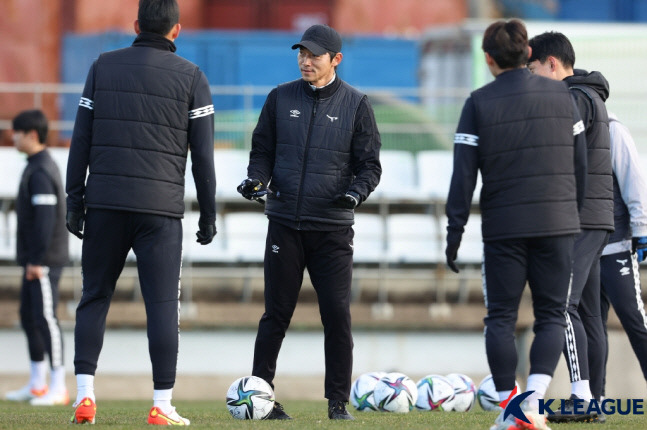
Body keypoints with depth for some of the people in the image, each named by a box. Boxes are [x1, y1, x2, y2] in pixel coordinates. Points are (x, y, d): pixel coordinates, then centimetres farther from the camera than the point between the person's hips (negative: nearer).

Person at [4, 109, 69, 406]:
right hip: (34, 259, 11)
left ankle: (58, 388, -8)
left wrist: (37, 260, -21)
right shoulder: (39, 167, 16)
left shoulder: (41, 172, -16)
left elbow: (44, 218, -22)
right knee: (29, 317, 14)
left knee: (46, 318, -9)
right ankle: (37, 386, 20)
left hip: (44, 260, -11)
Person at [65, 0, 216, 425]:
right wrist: (209, 213, 6)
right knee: (163, 305, 0)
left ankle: (85, 394, -1)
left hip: (105, 203, 2)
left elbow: (81, 139, 5)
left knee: (94, 298, 10)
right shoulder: (191, 77, 2)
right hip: (161, 208, -2)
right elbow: (203, 152, 0)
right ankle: (162, 405, -4)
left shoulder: (103, 67, 7)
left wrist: (75, 200, 9)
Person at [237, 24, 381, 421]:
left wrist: (356, 192, -16)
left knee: (338, 316, -4)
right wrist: (256, 180, -7)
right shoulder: (281, 98, 8)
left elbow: (370, 164, 3)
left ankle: (338, 401, 2)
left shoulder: (356, 105, 3)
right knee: (276, 315, 2)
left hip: (333, 228, -1)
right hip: (285, 224, 1)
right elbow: (262, 151, 13)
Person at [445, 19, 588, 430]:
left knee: (501, 318, 7)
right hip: (556, 224, 2)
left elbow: (463, 173, -5)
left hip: (503, 227, -2)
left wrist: (455, 232, -1)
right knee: (552, 315, 6)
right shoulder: (561, 95, 6)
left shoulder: (479, 103, -2)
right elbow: (580, 164, 8)